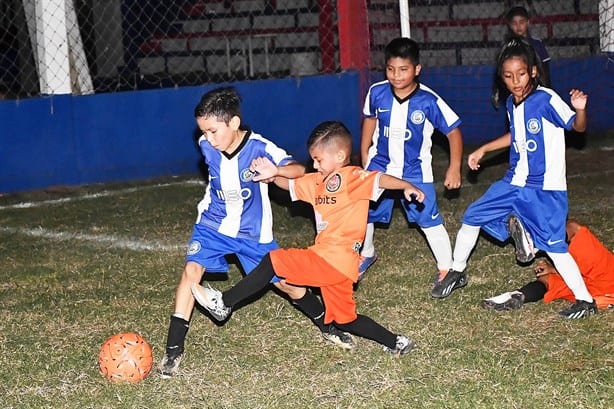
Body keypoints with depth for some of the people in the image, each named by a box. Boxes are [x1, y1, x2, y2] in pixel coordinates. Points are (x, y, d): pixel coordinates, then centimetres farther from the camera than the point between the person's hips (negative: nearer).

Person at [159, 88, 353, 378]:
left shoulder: (258, 147, -24)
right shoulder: (206, 146, -12)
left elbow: (299, 169, -31)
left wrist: (274, 170, -47)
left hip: (253, 231, -2)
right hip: (213, 224, 2)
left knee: (285, 282, 7)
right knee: (192, 270, -20)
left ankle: (327, 327, 34)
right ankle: (174, 349, -16)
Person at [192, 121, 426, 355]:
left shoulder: (353, 177, -8)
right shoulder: (319, 181, 17)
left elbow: (380, 179, -23)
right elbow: (291, 184, 22)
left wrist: (406, 186, -40)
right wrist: (273, 176, 2)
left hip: (333, 259, -10)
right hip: (335, 264, 10)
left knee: (273, 262, -8)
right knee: (344, 320, 18)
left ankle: (223, 304, -2)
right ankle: (396, 343, 24)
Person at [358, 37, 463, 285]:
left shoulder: (429, 101, -20)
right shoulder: (377, 93, -11)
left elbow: (453, 131, -10)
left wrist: (454, 168, -12)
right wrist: (364, 160, 13)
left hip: (415, 172, -3)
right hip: (379, 166, 3)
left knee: (430, 221, -6)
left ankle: (447, 269, 9)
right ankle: (366, 255, 40)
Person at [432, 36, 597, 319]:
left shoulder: (546, 100, -17)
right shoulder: (511, 104, 5)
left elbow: (577, 127, -20)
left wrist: (580, 109, -41)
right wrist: (483, 150, 25)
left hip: (545, 189, -7)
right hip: (514, 182, 7)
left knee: (553, 246, -10)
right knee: (472, 218, 11)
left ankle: (585, 300, 4)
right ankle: (457, 273, 31)